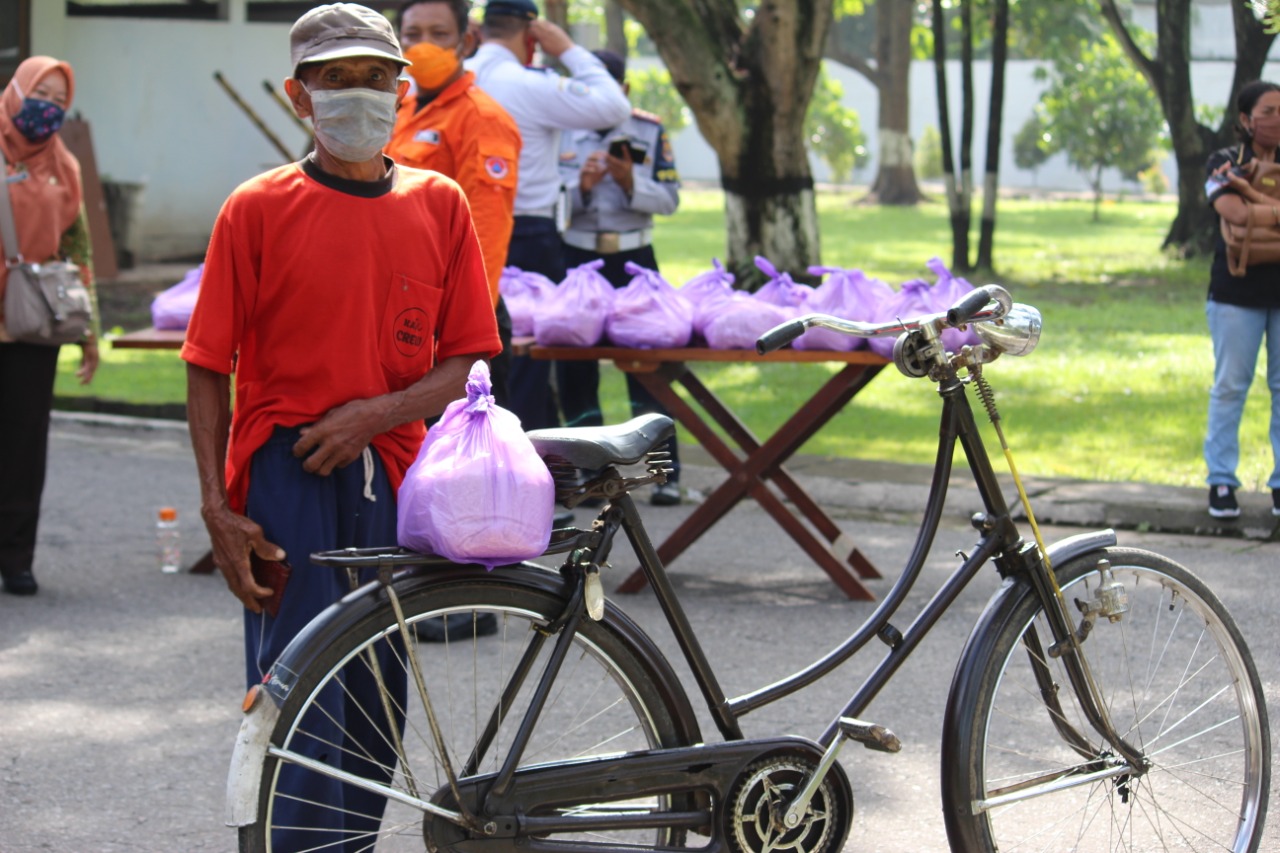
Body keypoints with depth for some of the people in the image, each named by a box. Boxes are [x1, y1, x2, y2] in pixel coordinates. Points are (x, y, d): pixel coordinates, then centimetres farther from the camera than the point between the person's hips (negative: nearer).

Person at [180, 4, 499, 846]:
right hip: (284, 468, -3)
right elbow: (209, 367, -1)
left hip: (391, 472, 3)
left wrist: (376, 413, -13)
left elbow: (466, 362, 4)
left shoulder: (439, 204, 6)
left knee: (377, 693, 9)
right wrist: (218, 507, -9)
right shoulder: (258, 208, -2)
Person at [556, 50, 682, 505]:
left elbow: (669, 199, 1)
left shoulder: (650, 131, 5)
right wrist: (581, 186, -17)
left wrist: (630, 183, -17)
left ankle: (667, 473, -1)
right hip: (576, 258, 1)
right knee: (574, 367, 2)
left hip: (634, 259, -1)